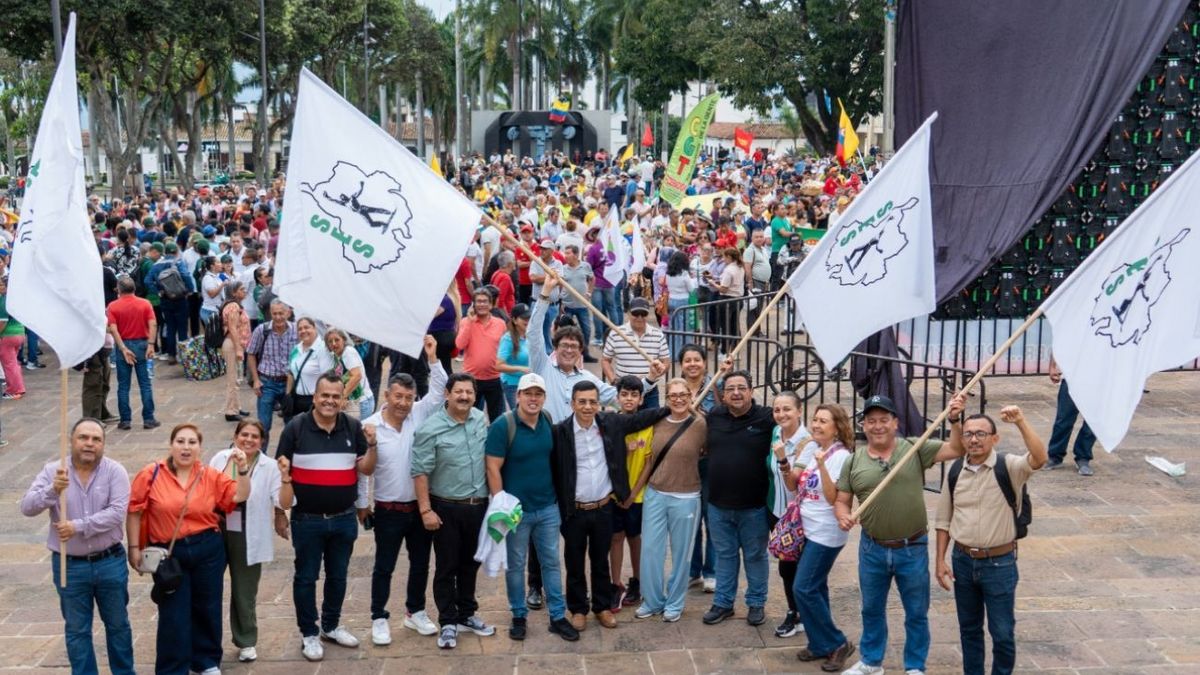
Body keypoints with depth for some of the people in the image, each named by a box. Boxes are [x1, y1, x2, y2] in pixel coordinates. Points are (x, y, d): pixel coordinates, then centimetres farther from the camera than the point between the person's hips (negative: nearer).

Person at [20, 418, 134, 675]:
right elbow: (27, 507, -13)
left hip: (109, 562, 0)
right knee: (76, 630, 12)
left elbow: (117, 513, -18)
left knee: (118, 624, 15)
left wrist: (78, 526, -25)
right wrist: (52, 490, -31)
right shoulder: (52, 471, -4)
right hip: (69, 565, 1)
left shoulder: (114, 471, -8)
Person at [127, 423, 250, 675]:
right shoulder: (151, 475, -8)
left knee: (207, 609, 14)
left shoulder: (211, 476, -1)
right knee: (173, 615, 3)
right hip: (169, 553, -2)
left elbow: (239, 496, -2)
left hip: (208, 550, 2)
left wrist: (242, 470, -18)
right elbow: (134, 511, -3)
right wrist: (134, 548, -3)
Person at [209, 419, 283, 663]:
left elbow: (282, 502, -15)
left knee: (245, 592, 13)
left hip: (247, 538, -1)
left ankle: (246, 641, 30)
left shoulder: (269, 467, -7)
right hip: (217, 533, 1)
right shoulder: (220, 459, -3)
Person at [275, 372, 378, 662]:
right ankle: (309, 634, 23)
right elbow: (281, 469, -3)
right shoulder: (296, 428, -9)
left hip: (344, 519, 3)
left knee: (338, 576, 17)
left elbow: (366, 469, -1)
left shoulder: (353, 427, -2)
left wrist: (371, 446, -17)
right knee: (306, 578, 9)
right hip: (307, 520, -3)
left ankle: (331, 626, 35)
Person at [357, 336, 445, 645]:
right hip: (388, 510, -3)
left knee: (420, 563, 16)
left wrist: (432, 358, -18)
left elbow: (440, 391, -8)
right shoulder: (370, 426, -12)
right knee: (384, 567, 10)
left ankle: (415, 612, 33)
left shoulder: (420, 415, -4)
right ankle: (379, 618, 23)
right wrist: (362, 504, -2)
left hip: (421, 507, 3)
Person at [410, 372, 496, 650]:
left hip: (478, 506, 5)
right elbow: (420, 472, -14)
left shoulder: (481, 419, 1)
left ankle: (467, 615, 32)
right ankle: (448, 623, 16)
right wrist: (425, 510, -17)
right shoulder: (431, 428, -15)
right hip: (447, 509, -5)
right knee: (447, 567, 5)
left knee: (470, 563, 17)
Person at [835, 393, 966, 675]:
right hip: (872, 549, 2)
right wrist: (843, 516, -18)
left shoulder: (914, 449, -5)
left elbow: (956, 449, -9)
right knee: (872, 609, 19)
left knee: (916, 613, 11)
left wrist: (954, 420, -24)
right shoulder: (854, 461, -1)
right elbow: (841, 500, 4)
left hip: (912, 549, -2)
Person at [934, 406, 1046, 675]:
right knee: (969, 628, 17)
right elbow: (944, 519, 8)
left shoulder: (1008, 467, -11)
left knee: (1002, 632, 4)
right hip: (962, 561, 4)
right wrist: (940, 560, 5)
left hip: (999, 563, -4)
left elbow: (1039, 459, -33)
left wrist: (1020, 422, -42)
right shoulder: (956, 471, 1)